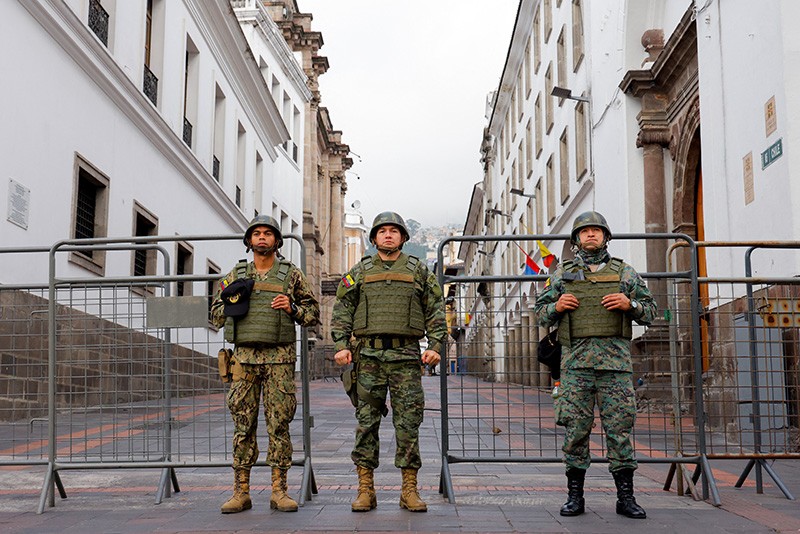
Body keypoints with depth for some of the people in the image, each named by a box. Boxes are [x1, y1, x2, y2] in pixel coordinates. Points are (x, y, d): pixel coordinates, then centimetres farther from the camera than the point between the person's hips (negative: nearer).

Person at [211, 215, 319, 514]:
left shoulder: (291, 275, 7)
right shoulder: (236, 276, 13)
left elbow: (313, 313, 9)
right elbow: (216, 313, 18)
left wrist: (292, 308, -10)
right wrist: (232, 304, -2)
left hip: (279, 358, -2)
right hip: (244, 357, 2)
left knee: (279, 425, -1)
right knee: (243, 425, 3)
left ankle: (279, 491, 6)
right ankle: (241, 493, 8)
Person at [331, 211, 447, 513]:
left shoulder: (418, 271, 11)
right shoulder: (360, 272, 12)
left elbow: (436, 311, 9)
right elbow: (342, 311, 10)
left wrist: (435, 346, -3)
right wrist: (341, 345, -2)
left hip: (406, 355, -1)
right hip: (368, 355, 1)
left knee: (408, 423, 0)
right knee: (366, 422, 1)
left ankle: (409, 490, 6)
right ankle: (365, 489, 7)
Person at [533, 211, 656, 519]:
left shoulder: (625, 273, 13)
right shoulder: (562, 274, 13)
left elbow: (650, 311, 14)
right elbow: (540, 312, 16)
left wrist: (629, 304, -6)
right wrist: (556, 307, -5)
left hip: (616, 360, 0)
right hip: (576, 361, 0)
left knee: (620, 427, 0)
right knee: (575, 428, 1)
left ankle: (625, 497, 8)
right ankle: (575, 496, 10)